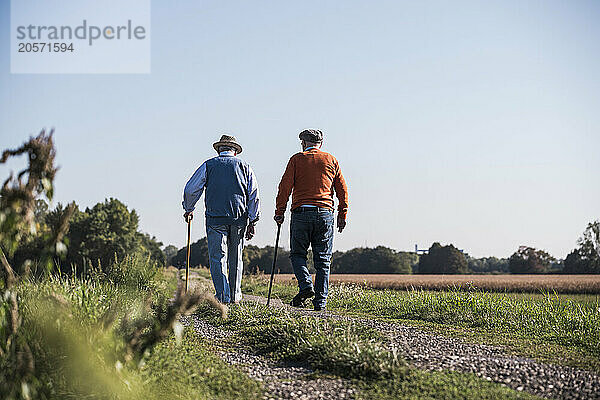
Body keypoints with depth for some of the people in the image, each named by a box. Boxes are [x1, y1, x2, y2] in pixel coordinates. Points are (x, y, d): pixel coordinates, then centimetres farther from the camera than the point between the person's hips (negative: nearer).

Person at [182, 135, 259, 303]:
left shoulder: (209, 165, 7)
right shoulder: (244, 166, 11)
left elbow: (190, 189, 3)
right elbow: (254, 195, 3)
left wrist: (188, 209, 20)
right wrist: (252, 221, 4)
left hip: (215, 218, -2)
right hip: (239, 219, 2)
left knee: (218, 258, -1)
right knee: (235, 258, 13)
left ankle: (223, 296, -11)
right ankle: (234, 295, 20)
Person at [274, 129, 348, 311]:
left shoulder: (297, 159, 4)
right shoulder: (331, 160, 12)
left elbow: (285, 187, -3)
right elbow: (342, 190, 10)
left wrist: (279, 212, 1)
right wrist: (342, 214, 15)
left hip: (301, 214, -2)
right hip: (325, 214, 2)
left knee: (297, 254, 10)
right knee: (323, 259, 6)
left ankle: (305, 285, -12)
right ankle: (320, 300, 2)